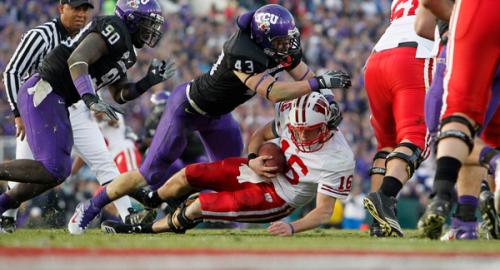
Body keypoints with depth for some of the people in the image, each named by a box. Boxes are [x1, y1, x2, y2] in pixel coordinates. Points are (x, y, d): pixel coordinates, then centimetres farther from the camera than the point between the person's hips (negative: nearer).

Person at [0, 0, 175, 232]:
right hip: (42, 93, -10)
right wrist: (91, 100, -33)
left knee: (59, 171, 10)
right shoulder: (113, 29, -11)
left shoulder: (124, 48, 20)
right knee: (53, 169, -17)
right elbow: (77, 60, -24)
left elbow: (119, 95, 25)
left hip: (55, 101, 10)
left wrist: (149, 81, 12)